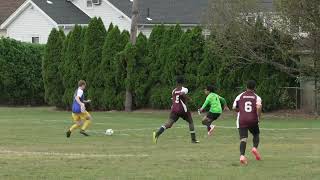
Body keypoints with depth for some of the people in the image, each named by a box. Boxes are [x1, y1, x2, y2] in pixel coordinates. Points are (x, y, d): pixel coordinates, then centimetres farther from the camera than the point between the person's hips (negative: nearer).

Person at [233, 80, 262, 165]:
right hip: (253, 120, -1)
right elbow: (259, 107, -17)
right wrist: (259, 117, -3)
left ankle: (242, 155, -25)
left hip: (241, 120, 1)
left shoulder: (240, 96, 8)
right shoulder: (257, 97, 2)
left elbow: (234, 108, 9)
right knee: (256, 134, 23)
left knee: (243, 138, -5)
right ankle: (255, 148, -4)